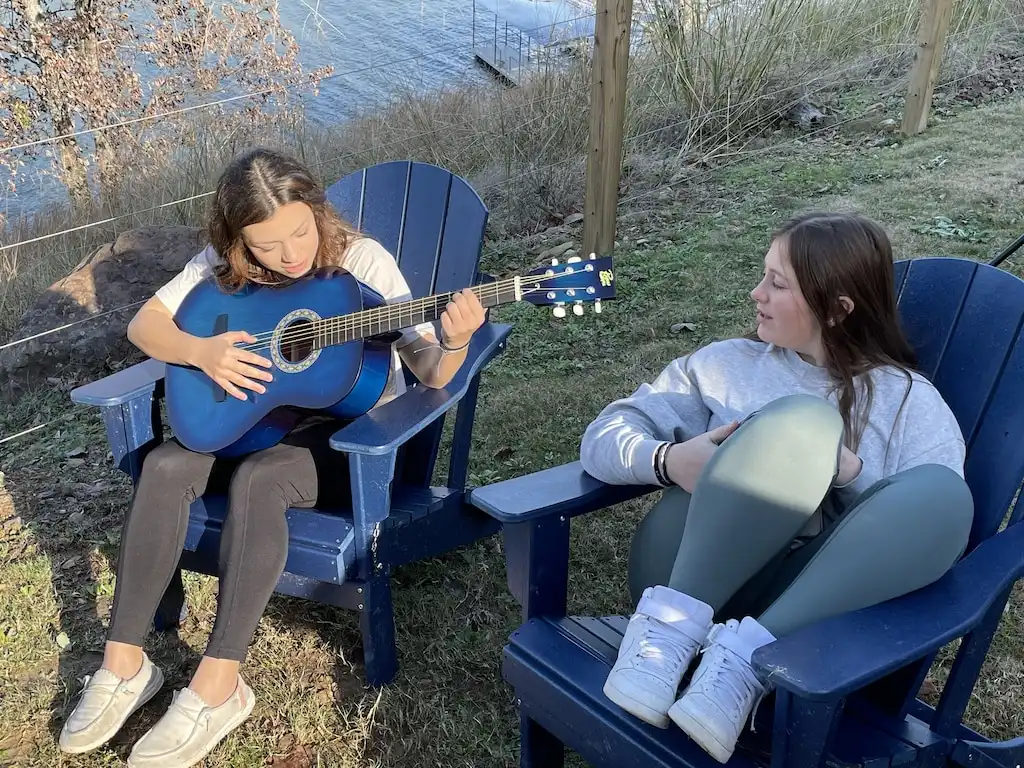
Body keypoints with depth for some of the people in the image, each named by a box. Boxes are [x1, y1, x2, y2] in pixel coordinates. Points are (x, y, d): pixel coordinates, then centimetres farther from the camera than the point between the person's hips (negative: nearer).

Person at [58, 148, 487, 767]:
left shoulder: (363, 260, -15)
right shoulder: (223, 267, -3)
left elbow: (430, 373, -17)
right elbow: (144, 324, 0)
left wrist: (455, 343, -40)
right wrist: (199, 351, -20)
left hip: (356, 426, -4)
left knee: (257, 478, -34)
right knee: (168, 465, -24)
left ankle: (219, 685, -26)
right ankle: (124, 663, -14)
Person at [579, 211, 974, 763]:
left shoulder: (913, 402, 10)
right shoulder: (728, 362, 14)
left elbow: (925, 531, -1)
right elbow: (602, 438, 7)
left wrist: (851, 475, -18)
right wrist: (667, 460, -15)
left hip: (802, 609, 1)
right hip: (685, 579, 0)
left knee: (942, 490, -25)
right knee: (801, 418, -23)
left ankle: (748, 654, -31)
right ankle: (671, 620, -29)